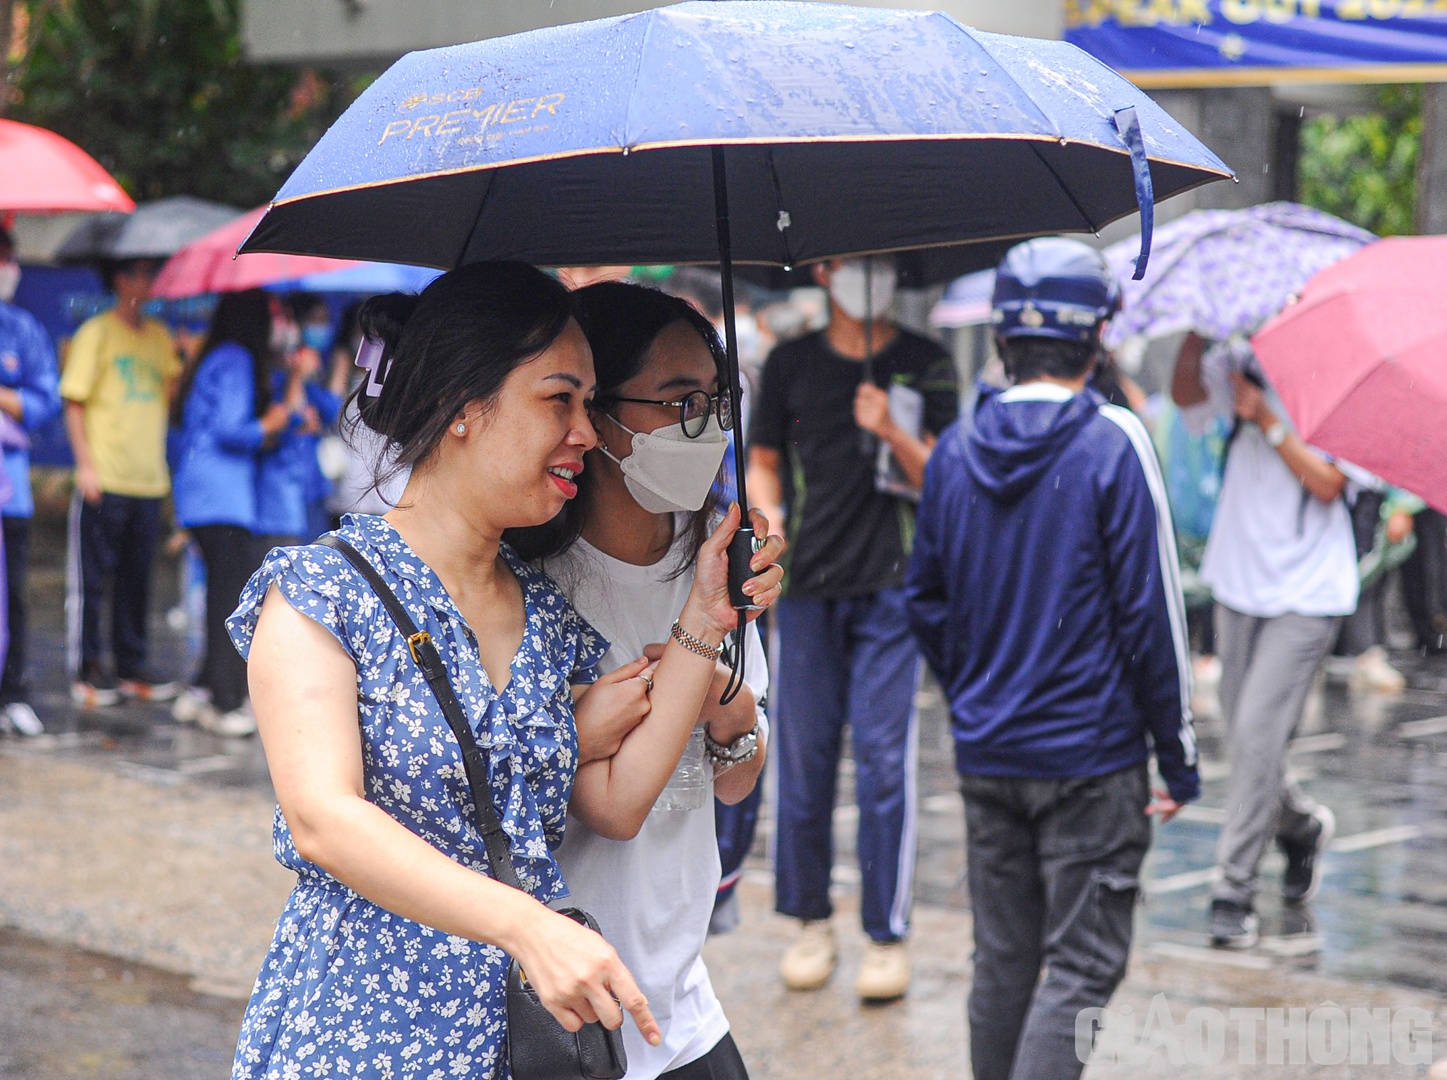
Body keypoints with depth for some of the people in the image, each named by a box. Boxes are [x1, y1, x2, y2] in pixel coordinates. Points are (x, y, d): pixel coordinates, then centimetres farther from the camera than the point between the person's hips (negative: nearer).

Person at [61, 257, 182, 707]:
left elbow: (171, 396, 16)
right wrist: (86, 464, -13)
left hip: (149, 480, 5)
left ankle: (133, 668, 18)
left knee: (137, 578, 10)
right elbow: (74, 402, -5)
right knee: (91, 578, 0)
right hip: (104, 480, -5)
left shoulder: (160, 337, 14)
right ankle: (89, 672, 6)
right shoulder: (96, 332, -2)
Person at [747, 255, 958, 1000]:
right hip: (808, 584, 2)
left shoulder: (925, 365, 6)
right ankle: (811, 921, 18)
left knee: (884, 760, -5)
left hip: (891, 584, -2)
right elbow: (764, 461, 15)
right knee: (803, 757, 4)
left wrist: (894, 434, -15)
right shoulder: (790, 364, 11)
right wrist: (766, 519, -5)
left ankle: (887, 936, 3)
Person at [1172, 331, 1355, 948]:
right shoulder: (1244, 364, 3)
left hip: (1306, 593, -5)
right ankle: (1303, 826, 41)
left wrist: (1266, 419, -19)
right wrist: (1198, 329, -23)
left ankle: (1234, 890, -4)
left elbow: (1327, 485, -16)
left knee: (1257, 731, -12)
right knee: (1244, 731, 12)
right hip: (1239, 582, 5)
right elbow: (1186, 394, -10)